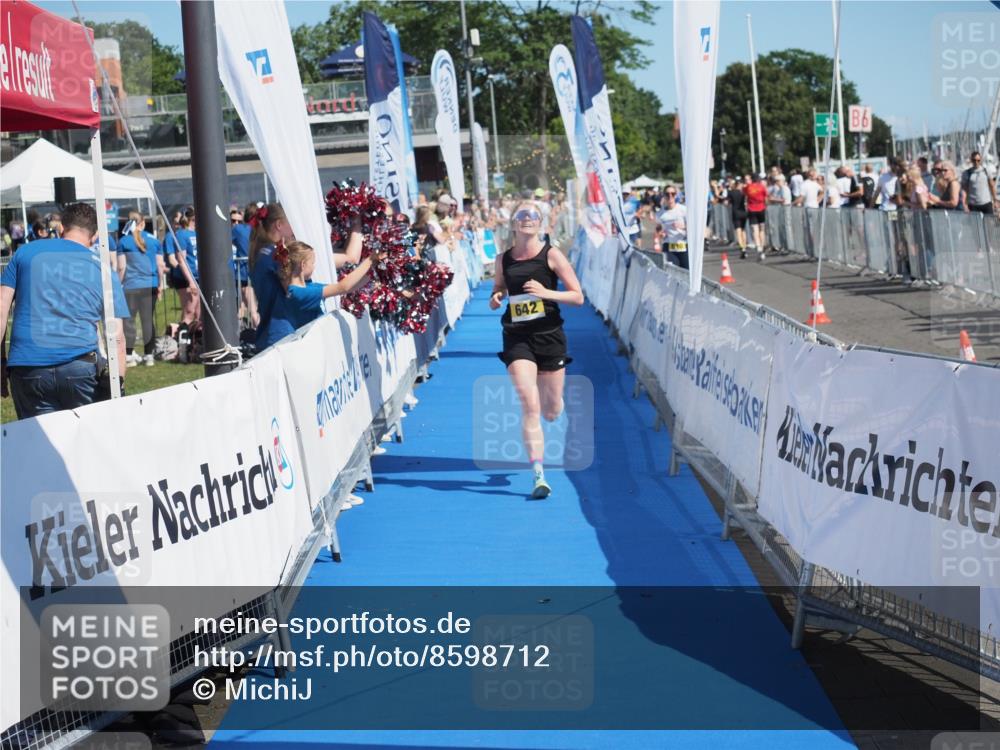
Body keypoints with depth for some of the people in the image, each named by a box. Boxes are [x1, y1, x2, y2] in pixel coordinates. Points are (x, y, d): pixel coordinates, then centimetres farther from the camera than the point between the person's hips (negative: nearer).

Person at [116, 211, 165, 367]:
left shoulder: (124, 242, -1)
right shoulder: (154, 240, 6)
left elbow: (121, 267, -4)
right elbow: (160, 265, 7)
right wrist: (160, 284, 16)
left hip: (131, 286, -3)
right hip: (150, 285, 3)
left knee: (129, 319, 4)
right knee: (148, 318, 8)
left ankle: (129, 355, 3)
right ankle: (148, 355, 10)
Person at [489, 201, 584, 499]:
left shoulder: (551, 255, -4)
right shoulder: (502, 259, 4)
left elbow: (578, 296, -5)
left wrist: (546, 293, -20)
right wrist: (495, 299, -3)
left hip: (549, 337, 0)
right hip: (517, 339, 0)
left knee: (551, 412, 10)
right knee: (529, 405, -15)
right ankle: (539, 477, -15)